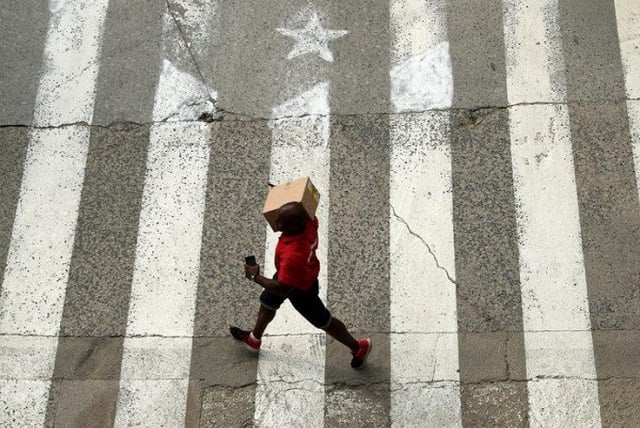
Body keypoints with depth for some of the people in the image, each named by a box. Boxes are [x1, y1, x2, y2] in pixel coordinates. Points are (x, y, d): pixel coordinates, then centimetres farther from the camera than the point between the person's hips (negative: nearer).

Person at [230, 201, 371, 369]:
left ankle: (359, 347, 40)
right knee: (267, 303, 28)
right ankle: (254, 339, 56)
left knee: (323, 321, 17)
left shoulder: (293, 255, -48)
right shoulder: (309, 223, -29)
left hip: (301, 289, -8)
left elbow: (282, 289, -35)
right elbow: (313, 218, 0)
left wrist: (255, 277, -23)